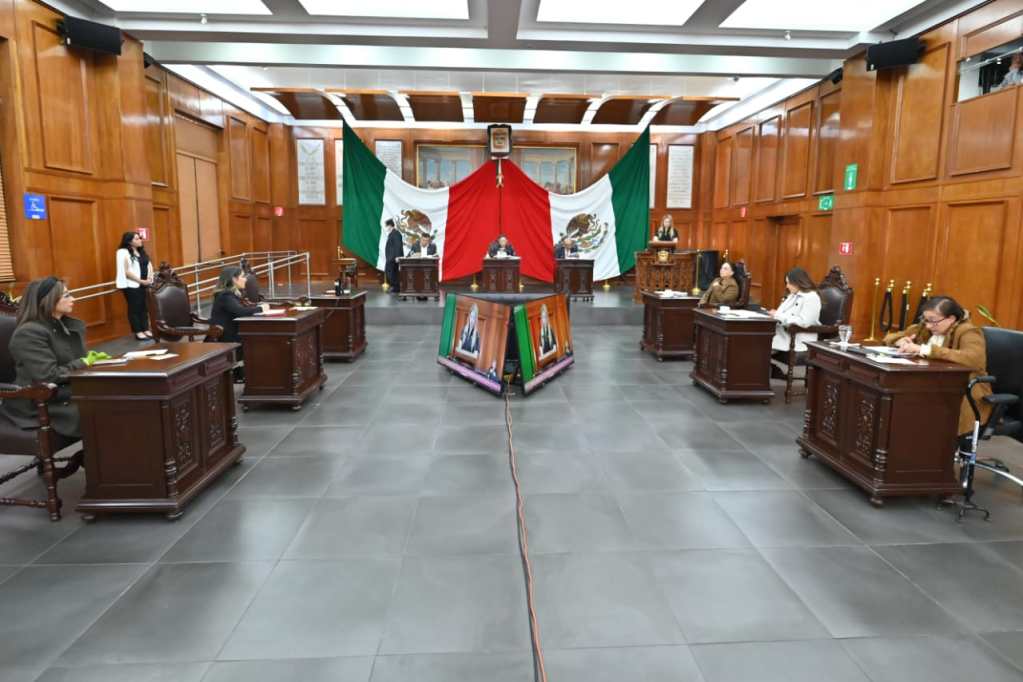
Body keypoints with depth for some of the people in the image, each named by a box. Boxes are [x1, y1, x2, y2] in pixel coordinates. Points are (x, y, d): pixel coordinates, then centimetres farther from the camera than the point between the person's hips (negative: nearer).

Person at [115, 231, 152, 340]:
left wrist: (148, 278, 0)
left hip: (144, 284, 7)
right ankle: (138, 332, 6)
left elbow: (147, 266, 18)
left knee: (144, 307, 10)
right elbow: (126, 272, -15)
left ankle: (146, 330, 17)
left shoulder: (141, 251, 12)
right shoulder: (123, 253, -11)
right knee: (134, 308, 0)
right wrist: (141, 281, -14)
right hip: (132, 285, -7)